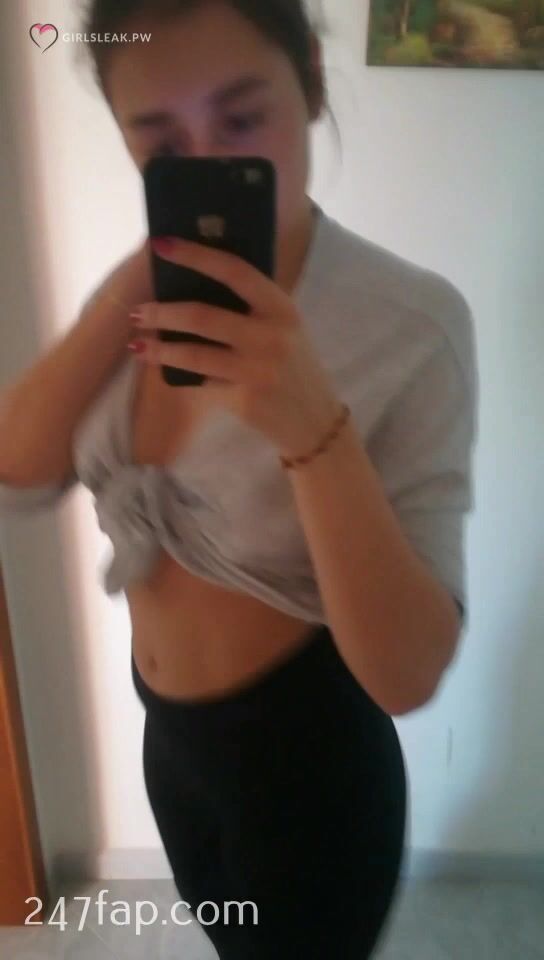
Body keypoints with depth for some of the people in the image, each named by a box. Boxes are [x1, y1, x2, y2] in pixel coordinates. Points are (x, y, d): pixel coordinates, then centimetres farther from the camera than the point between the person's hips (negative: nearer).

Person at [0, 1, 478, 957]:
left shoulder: (411, 320, -25)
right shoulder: (161, 288, -5)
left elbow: (407, 672, -28)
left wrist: (312, 425, -42)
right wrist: (131, 290, -24)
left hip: (307, 765, -5)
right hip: (169, 736, 6)